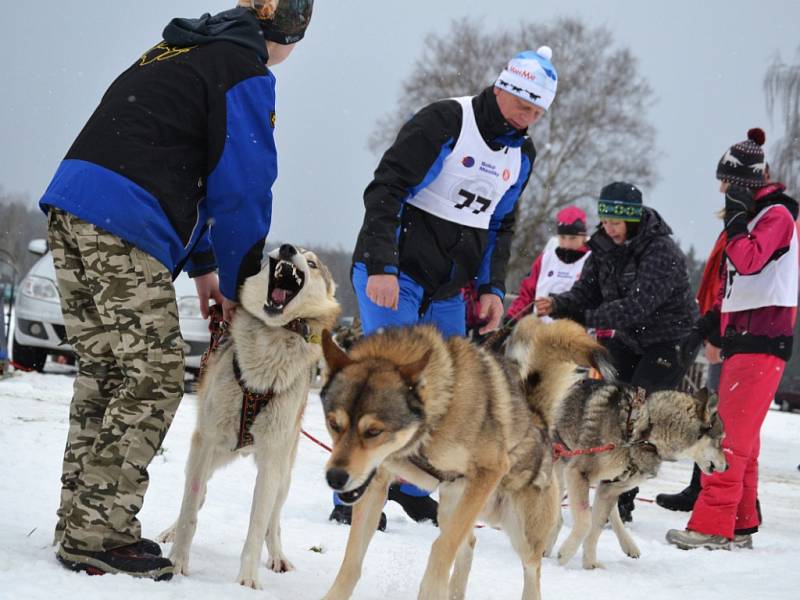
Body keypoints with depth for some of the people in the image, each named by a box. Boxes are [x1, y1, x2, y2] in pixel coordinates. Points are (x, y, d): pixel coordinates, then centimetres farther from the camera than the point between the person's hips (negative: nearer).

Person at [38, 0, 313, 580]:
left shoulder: (181, 48, 26)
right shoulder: (245, 71, -2)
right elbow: (242, 185, -4)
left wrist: (202, 265, 26)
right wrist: (237, 282, 7)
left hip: (71, 205, 9)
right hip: (125, 226, -9)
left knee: (103, 370, 14)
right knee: (154, 375, -6)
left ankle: (80, 521, 18)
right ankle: (99, 533, -7)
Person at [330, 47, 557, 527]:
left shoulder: (521, 154, 10)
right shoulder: (444, 122, -14)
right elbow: (386, 190, -18)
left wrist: (492, 287, 7)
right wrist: (382, 267, -24)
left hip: (447, 291, 8)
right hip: (394, 275, -7)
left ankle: (409, 486, 18)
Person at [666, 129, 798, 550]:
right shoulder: (750, 215, 20)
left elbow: (749, 261, -24)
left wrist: (734, 216, -16)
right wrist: (714, 318, 19)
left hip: (762, 337, -10)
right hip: (740, 331, 10)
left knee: (732, 433, -14)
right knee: (740, 435, 11)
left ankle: (712, 526, -17)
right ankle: (740, 524, 15)